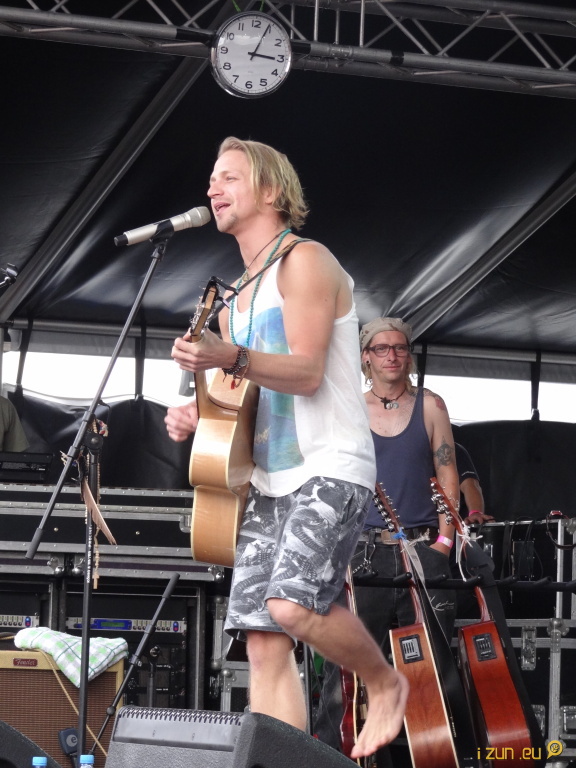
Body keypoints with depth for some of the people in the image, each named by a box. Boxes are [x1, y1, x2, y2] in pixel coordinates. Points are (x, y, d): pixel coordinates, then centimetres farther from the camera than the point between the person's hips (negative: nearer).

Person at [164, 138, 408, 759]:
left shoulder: (305, 262, -5)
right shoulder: (238, 295, 21)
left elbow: (307, 372, -15)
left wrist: (230, 358, -29)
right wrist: (197, 416, 7)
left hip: (331, 470, -8)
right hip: (270, 480, 8)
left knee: (293, 605, -26)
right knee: (264, 643, -4)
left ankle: (385, 684, 0)